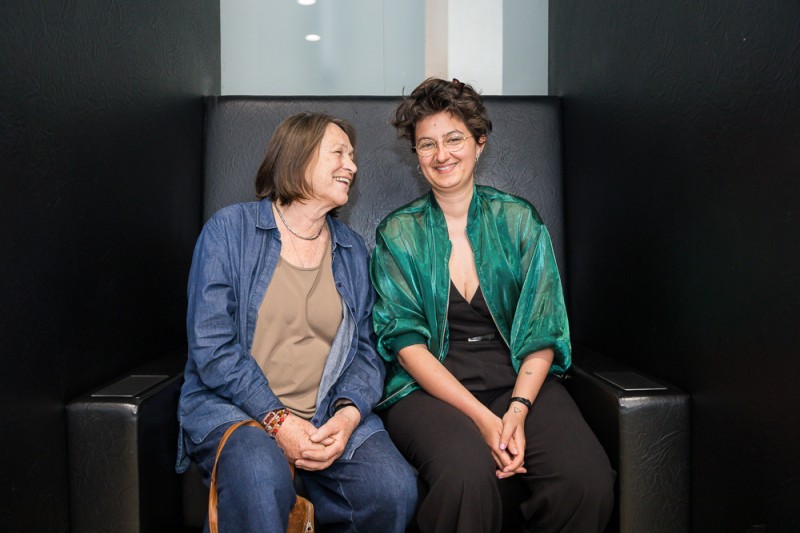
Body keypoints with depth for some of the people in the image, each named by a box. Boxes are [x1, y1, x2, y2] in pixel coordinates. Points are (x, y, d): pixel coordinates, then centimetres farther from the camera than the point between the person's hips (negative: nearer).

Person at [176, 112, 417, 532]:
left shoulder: (352, 250, 13)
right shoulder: (229, 229, -1)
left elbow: (366, 350, 9)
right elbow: (211, 346, -8)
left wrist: (348, 415, -12)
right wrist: (277, 419, -17)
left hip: (329, 417, 5)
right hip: (234, 407, -4)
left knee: (394, 489, -22)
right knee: (262, 479, -37)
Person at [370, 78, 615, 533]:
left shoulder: (519, 221, 8)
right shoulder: (398, 234, 5)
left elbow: (542, 331, 3)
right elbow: (407, 340, -4)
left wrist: (517, 410, -14)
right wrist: (481, 417, -16)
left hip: (519, 381, 2)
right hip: (431, 387, -1)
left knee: (589, 480, -25)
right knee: (467, 473, -33)